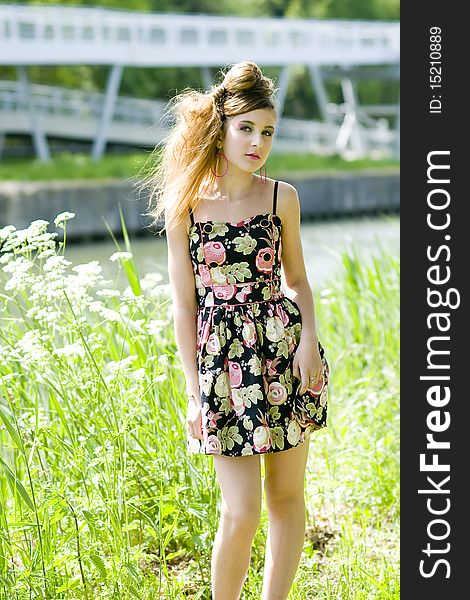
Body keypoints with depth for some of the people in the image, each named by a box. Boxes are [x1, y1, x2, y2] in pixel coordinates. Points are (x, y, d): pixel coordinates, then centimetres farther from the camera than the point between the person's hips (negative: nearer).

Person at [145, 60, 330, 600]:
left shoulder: (282, 197, 1)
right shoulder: (185, 205, -4)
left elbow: (296, 278, 12)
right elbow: (184, 304, -2)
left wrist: (309, 337, -6)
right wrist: (194, 391, -5)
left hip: (283, 350, 2)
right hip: (221, 358, -2)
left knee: (286, 497, 8)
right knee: (241, 511, -7)